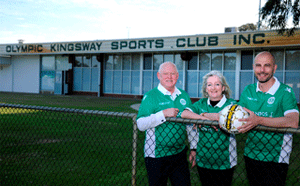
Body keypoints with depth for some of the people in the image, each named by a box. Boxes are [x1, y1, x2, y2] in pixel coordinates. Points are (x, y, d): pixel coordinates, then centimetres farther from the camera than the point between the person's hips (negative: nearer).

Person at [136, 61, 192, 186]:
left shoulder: (184, 96, 8)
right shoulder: (150, 96, -8)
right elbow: (141, 125, -18)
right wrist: (163, 114, -26)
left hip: (179, 153, 5)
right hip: (156, 155, -4)